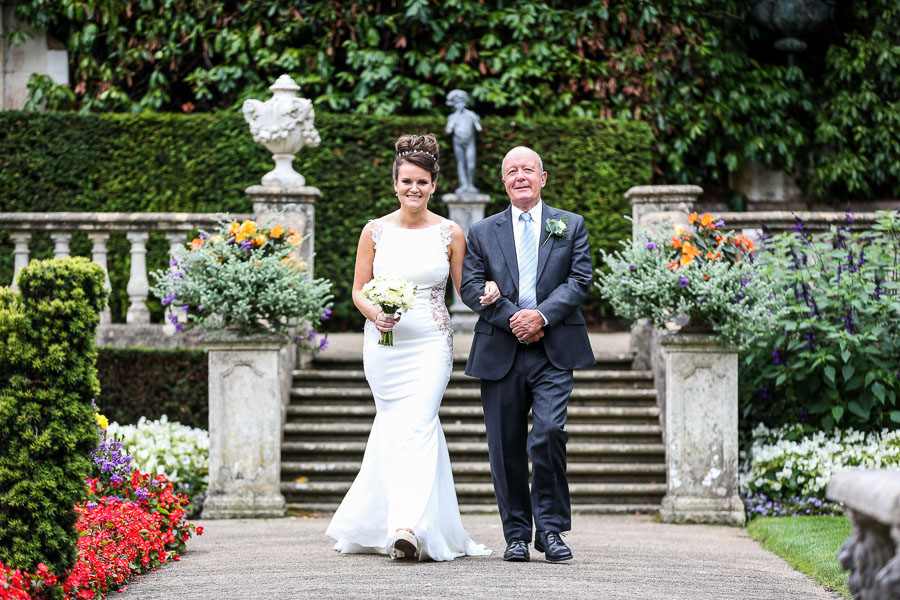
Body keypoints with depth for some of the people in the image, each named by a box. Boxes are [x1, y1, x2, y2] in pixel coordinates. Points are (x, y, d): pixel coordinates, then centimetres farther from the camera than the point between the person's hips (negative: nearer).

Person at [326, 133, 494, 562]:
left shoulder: (450, 234, 2)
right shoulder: (375, 231, 5)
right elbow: (359, 289, 9)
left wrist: (487, 292, -14)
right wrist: (374, 312, -12)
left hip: (430, 342, -2)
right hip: (384, 341, 2)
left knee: (416, 426, -15)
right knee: (396, 429, 5)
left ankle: (408, 526, -23)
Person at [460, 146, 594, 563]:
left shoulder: (571, 226, 12)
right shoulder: (482, 233, 13)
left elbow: (579, 279, 1)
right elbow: (471, 287, 3)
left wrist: (543, 315, -14)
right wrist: (511, 318, -11)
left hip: (554, 351, -1)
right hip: (500, 352, 2)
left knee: (550, 432, -16)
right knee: (506, 447, 3)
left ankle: (550, 528, -4)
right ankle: (517, 534, 13)